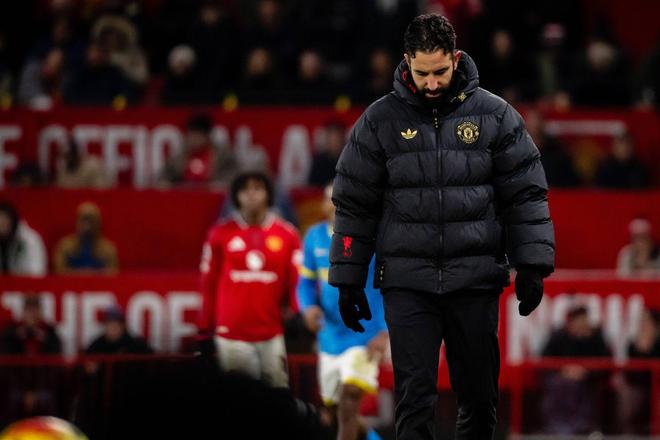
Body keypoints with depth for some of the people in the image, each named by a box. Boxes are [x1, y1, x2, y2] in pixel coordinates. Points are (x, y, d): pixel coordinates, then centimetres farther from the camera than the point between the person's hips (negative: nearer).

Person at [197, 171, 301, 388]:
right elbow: (208, 286, 6)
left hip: (273, 335, 1)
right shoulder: (220, 234, 4)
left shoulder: (287, 235, 5)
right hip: (232, 335, 0)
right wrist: (205, 332, 5)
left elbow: (295, 284, 7)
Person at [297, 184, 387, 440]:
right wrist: (308, 307, -8)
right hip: (330, 339, 5)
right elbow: (306, 282, 14)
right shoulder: (315, 237, 5)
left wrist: (384, 332, -17)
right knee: (335, 410, 14)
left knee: (349, 403, -20)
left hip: (365, 339, -5)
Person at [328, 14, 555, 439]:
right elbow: (354, 204, 7)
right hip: (407, 284, -1)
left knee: (479, 395, 8)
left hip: (476, 280, 1)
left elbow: (526, 194, 4)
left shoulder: (495, 115, 3)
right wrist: (348, 280, 6)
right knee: (414, 396, -6)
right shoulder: (380, 120, 3)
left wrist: (532, 265, -3)